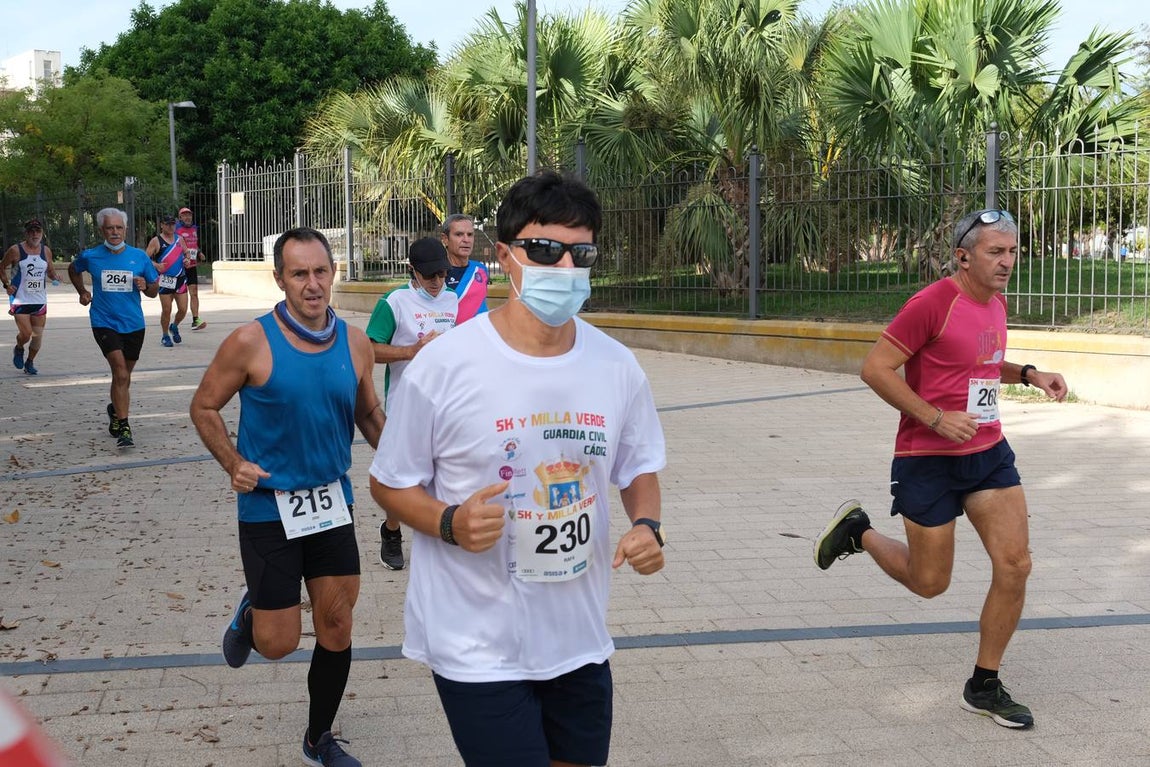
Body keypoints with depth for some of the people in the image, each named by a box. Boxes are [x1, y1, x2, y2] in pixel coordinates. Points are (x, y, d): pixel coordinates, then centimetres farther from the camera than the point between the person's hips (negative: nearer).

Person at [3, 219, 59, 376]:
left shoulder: (46, 251, 5)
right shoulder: (15, 250, -7)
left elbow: (50, 270, 17)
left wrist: (54, 278, -4)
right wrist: (6, 284, -7)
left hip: (40, 300, 4)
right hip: (20, 300, -4)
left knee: (38, 336, 3)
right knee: (26, 334, -11)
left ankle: (29, 362, 23)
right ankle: (18, 349, 23)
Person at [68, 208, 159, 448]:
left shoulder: (139, 257, 0)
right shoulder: (90, 256, -2)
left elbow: (154, 291, 7)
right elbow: (73, 270, 21)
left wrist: (145, 286, -14)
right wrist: (82, 292, 9)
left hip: (133, 324, 3)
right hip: (104, 323, -3)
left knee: (124, 376, 16)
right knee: (121, 373, -18)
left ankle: (115, 410, 44)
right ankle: (123, 428, -18)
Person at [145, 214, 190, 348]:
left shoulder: (179, 239, 10)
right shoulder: (156, 241, -5)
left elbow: (186, 252, 23)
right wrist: (156, 265, -23)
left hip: (180, 278, 4)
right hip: (165, 280, -4)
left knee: (183, 309, 1)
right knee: (166, 310, -1)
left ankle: (174, 327, 31)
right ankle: (165, 336, 16)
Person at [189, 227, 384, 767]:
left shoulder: (355, 343, -3)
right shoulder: (251, 342, -15)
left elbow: (368, 413, 12)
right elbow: (204, 407, -3)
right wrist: (233, 464, -18)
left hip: (332, 500, 4)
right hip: (269, 505, -3)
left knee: (337, 625, 8)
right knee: (277, 643, 0)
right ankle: (248, 614, 37)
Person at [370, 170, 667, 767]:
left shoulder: (617, 367, -3)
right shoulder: (443, 366, -16)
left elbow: (638, 468, 13)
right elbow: (390, 483, -6)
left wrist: (645, 525, -8)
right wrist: (450, 523, -24)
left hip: (580, 642, 5)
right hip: (477, 647, -5)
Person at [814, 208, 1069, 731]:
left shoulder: (995, 304, 8)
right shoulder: (933, 304, -18)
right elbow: (876, 368, -19)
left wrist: (1028, 374, 8)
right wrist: (935, 418, -22)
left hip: (988, 453, 7)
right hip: (928, 460, -7)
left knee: (1015, 566, -3)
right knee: (929, 582, 5)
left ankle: (984, 687, 13)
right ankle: (857, 532, 33)